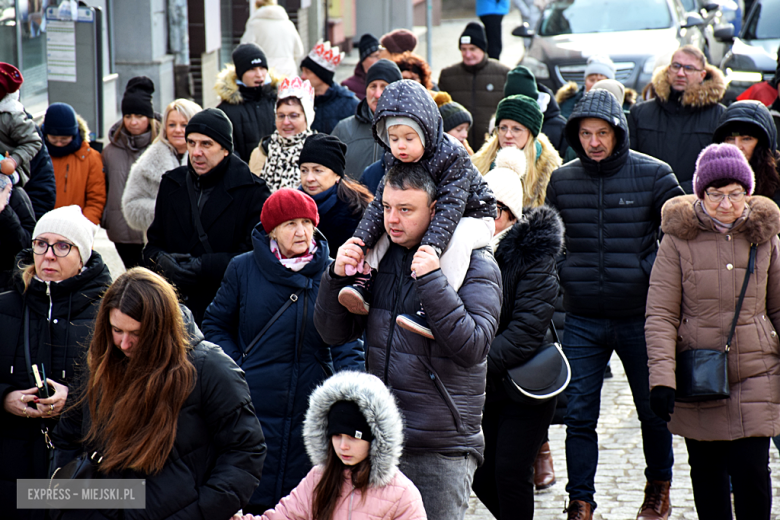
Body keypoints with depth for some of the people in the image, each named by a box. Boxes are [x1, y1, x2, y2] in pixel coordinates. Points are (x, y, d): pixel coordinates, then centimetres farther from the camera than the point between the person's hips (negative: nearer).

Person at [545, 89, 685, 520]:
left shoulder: (653, 175, -4)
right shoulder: (562, 180, 4)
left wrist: (657, 276, -5)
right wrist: (563, 276, 7)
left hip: (640, 317, -1)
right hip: (582, 320, 2)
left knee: (653, 411, 10)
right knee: (579, 415, -2)